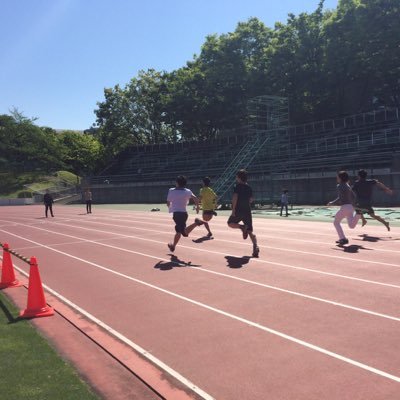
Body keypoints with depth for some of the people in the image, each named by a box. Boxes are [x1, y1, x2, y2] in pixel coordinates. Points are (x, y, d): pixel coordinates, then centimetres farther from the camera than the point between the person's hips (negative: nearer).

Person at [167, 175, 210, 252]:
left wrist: (170, 207, 29)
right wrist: (198, 206, 5)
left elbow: (168, 203, 7)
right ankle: (173, 245, 34)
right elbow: (195, 198, -9)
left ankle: (196, 223, -35)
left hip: (176, 213, -5)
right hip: (184, 213, 5)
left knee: (185, 232, -16)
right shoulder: (187, 191, 7)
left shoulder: (171, 190, 3)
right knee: (178, 230, 21)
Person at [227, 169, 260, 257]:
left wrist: (233, 209, -15)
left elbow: (235, 198, -16)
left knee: (230, 223, 18)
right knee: (250, 231, 5)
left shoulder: (237, 186, -6)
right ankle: (255, 247, -15)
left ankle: (242, 227, -11)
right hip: (247, 211, 5)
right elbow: (251, 200, 16)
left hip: (238, 210, -5)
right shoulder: (249, 187, 12)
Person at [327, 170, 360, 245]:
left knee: (336, 222, 11)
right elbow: (353, 196, 21)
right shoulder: (347, 186, 17)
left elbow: (340, 198, -19)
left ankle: (343, 239, 4)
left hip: (345, 207, -8)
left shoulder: (340, 186, -10)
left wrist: (332, 203, -8)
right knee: (352, 226, 4)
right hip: (351, 207, 8)